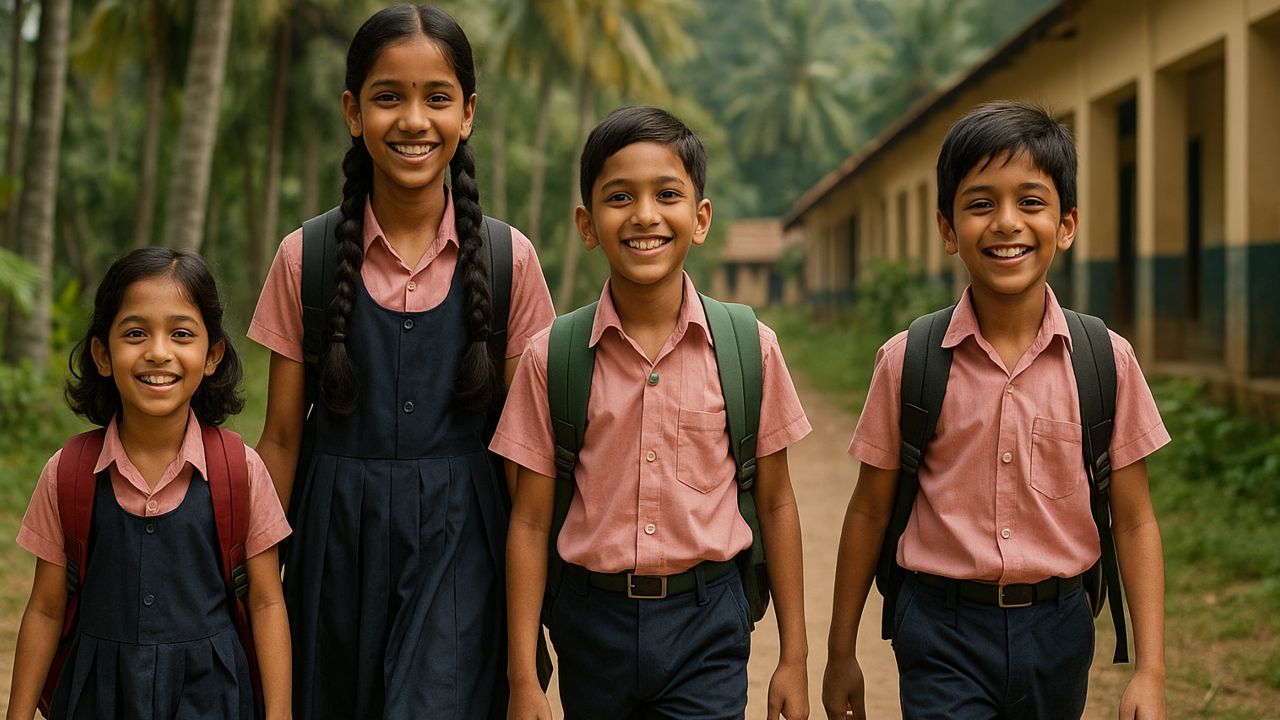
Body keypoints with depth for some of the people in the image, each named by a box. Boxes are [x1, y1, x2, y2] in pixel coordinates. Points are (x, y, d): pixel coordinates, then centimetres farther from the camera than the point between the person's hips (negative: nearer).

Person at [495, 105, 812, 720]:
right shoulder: (551, 358, -4)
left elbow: (775, 504, 4)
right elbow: (530, 523, -1)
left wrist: (794, 658, 6)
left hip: (705, 623, -1)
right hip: (593, 621, 1)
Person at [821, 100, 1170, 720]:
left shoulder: (1108, 361, -4)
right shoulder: (906, 361, -6)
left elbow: (1133, 523, 1)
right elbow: (869, 512, 3)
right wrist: (841, 657, 8)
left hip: (1056, 628, 2)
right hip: (944, 629, -1)